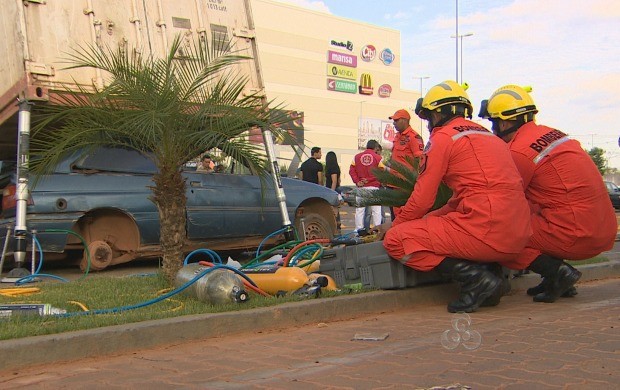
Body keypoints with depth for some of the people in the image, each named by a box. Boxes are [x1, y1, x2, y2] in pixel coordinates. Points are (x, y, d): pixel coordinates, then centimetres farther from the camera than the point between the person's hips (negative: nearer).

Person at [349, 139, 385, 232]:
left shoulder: (357, 157, 6)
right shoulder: (378, 157, -2)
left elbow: (352, 170, 0)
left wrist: (357, 181, -1)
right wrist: (380, 182, 7)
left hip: (361, 187, 2)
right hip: (374, 187, -2)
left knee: (359, 209, 7)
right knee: (376, 210, 1)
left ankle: (359, 229, 7)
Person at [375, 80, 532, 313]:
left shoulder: (443, 137, 0)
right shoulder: (487, 135, 24)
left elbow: (422, 200, 0)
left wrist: (395, 226, 17)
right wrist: (429, 219, 29)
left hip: (486, 230, -9)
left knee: (395, 240, -2)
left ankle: (475, 278, -10)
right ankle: (489, 272, 8)